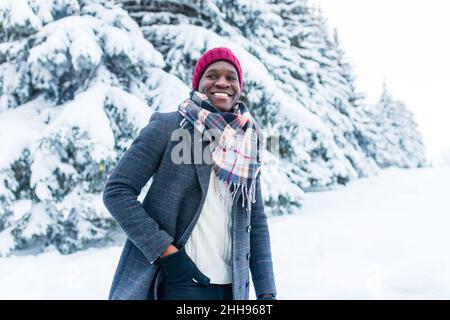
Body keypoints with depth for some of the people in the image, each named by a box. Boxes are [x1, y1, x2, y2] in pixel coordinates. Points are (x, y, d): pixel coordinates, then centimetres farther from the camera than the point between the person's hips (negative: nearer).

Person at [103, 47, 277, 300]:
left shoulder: (247, 145, 11)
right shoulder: (167, 127, -3)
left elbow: (257, 222, 12)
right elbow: (117, 191, -7)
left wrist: (267, 292, 5)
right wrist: (167, 252, -13)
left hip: (232, 288, 5)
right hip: (176, 286, -5)